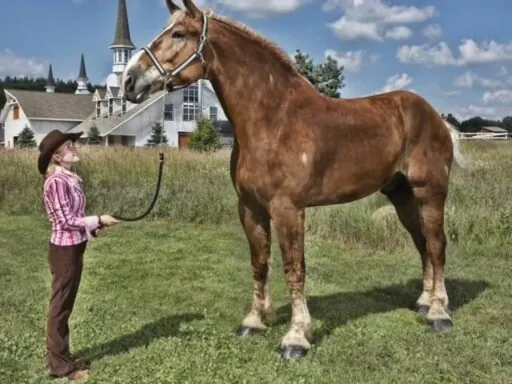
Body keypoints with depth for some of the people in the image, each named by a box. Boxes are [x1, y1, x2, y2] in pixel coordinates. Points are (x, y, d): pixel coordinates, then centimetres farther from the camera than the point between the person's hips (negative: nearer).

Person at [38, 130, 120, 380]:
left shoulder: (70, 179, 9)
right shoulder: (56, 182, -18)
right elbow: (66, 221, -19)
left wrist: (95, 227, 2)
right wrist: (98, 220, -14)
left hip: (74, 248, 9)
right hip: (64, 250, -9)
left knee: (66, 306, 17)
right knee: (60, 307, 2)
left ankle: (63, 355, 30)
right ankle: (58, 365, 14)